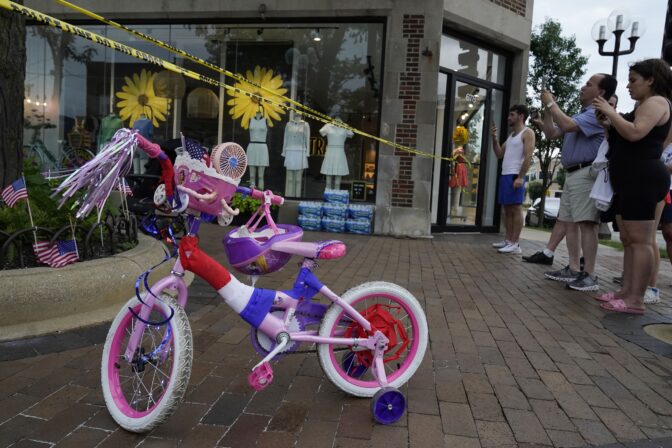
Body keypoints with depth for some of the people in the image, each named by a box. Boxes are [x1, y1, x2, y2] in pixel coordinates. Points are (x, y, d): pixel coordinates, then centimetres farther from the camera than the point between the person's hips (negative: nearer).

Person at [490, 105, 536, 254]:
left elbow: (528, 156, -13)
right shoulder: (511, 135, 23)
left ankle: (515, 244, -10)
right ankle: (508, 240, 13)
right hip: (505, 175, 9)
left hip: (515, 176, -9)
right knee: (507, 209, 8)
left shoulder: (527, 133, -3)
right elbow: (499, 154, 20)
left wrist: (520, 177, -22)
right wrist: (494, 138, 8)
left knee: (515, 209, -9)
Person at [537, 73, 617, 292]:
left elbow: (568, 125, -24)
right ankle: (573, 269, 16)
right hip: (572, 175, 10)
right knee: (569, 222, 10)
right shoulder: (579, 115, 23)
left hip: (586, 174, -10)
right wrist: (548, 109, 12)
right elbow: (551, 133, 23)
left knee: (586, 223, -12)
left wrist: (551, 104, -10)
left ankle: (589, 275, -9)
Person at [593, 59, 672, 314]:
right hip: (630, 180, 11)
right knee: (630, 239, 8)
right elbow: (626, 139, 22)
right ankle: (626, 292, 12)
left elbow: (635, 134, -21)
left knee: (641, 240, -11)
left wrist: (611, 112, -11)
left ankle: (636, 300, -10)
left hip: (643, 178, -11)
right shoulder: (645, 106, 26)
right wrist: (610, 124, 10)